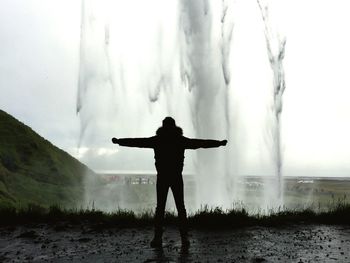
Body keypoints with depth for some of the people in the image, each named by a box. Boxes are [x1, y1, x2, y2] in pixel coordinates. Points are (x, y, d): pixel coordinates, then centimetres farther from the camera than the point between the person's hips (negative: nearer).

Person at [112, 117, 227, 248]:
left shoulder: (157, 140, 1)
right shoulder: (181, 140, 1)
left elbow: (136, 142, 6)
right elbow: (201, 143, 8)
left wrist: (118, 141, 17)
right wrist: (219, 143, 19)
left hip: (162, 177, 0)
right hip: (177, 177, 0)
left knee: (160, 208, 6)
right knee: (181, 208, 7)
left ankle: (157, 238, 3)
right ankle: (184, 238, 4)